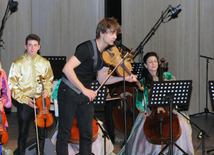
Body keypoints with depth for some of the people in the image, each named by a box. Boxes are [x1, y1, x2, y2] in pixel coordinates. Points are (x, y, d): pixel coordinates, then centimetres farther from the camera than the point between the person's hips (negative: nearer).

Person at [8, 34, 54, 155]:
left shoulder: (45, 63, 5)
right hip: (25, 103, -2)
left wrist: (47, 90, -5)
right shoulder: (18, 64, -4)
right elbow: (12, 86, -4)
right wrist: (25, 99, -13)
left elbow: (49, 80, 17)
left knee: (42, 133, 9)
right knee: (23, 133, 4)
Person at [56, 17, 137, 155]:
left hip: (86, 95, 7)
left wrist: (124, 78, -5)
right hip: (69, 92, -7)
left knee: (87, 134, 8)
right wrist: (84, 89, -24)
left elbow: (102, 79, 10)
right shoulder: (87, 48, -19)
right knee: (65, 133, -3)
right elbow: (67, 69, -25)